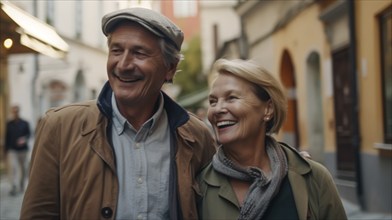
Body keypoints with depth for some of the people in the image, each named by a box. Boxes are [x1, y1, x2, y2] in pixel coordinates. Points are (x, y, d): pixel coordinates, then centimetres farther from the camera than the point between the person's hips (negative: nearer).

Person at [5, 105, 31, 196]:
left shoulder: (25, 123, 5)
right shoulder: (9, 124, 8)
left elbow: (28, 134, -1)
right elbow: (7, 137, 10)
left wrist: (24, 139, -23)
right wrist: (6, 150, 7)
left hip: (23, 149, 0)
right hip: (12, 150, 0)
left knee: (23, 168, 7)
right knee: (12, 167, -16)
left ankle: (21, 186, 25)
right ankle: (14, 187, -19)